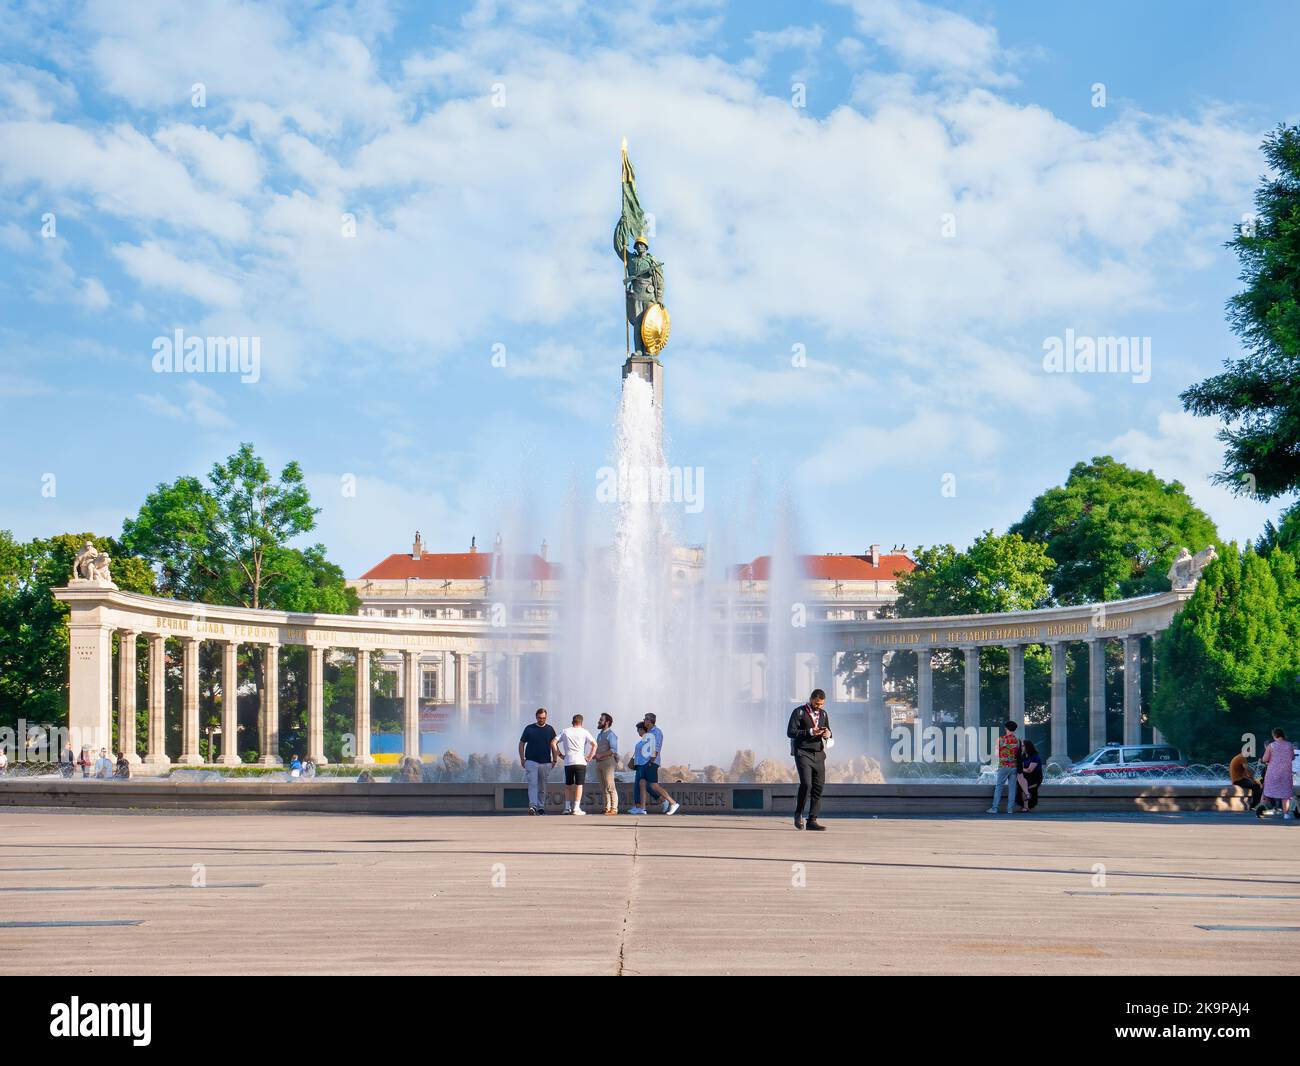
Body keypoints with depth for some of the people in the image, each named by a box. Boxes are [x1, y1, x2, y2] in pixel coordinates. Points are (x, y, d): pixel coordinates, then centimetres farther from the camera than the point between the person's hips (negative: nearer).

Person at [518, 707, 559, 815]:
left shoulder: (549, 730, 8)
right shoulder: (529, 729, 3)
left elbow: (553, 745, 11)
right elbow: (521, 744, 7)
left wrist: (555, 759, 3)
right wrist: (522, 759, 0)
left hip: (545, 762, 2)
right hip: (531, 761, -2)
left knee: (542, 786, 9)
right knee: (533, 784, -14)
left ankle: (541, 807, 17)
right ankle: (533, 806, -23)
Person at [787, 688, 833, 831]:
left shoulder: (823, 714, 15)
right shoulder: (799, 712, -2)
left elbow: (827, 732, 21)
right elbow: (790, 732, -9)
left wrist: (828, 734, -5)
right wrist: (810, 732, -18)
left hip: (818, 754, 5)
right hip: (803, 753, -5)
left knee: (819, 786, -2)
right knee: (806, 783, -17)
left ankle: (812, 820, 2)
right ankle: (798, 814, 3)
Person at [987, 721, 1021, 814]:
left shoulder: (1001, 739, -7)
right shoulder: (1017, 740, 3)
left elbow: (997, 754, -4)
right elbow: (1018, 754, 7)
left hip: (1004, 766, -3)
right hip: (1014, 766, 3)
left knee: (998, 787, 1)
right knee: (1012, 787, 6)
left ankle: (994, 808, -3)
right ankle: (1010, 808, 4)